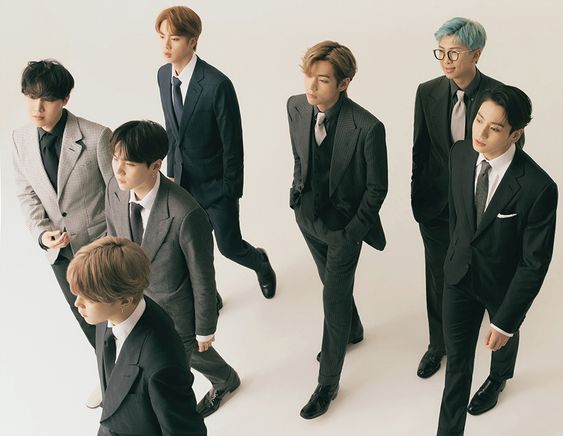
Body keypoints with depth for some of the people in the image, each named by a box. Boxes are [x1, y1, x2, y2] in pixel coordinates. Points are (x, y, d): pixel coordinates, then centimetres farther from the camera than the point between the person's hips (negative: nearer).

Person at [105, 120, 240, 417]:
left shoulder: (186, 214, -38)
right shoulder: (115, 188, -19)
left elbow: (203, 278, -22)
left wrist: (205, 329, -9)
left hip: (177, 314, -5)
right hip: (137, 304, 5)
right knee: (191, 355, 30)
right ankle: (226, 380, 61)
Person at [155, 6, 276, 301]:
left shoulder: (217, 84, -26)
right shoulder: (163, 75, -4)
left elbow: (232, 142, -18)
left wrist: (232, 191, -12)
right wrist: (172, 173, 8)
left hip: (215, 184, -5)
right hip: (183, 182, 5)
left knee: (229, 247, 9)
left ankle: (261, 264, 45)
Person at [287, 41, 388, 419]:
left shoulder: (367, 128, -28)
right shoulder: (296, 107, -12)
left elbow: (377, 186, -15)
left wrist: (353, 230, -10)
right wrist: (298, 194, 11)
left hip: (343, 226, -5)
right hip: (308, 217, 6)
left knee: (334, 298, 4)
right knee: (333, 284, 26)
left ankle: (328, 383, 23)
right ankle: (352, 331, 56)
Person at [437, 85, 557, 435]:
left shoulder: (538, 187, -33)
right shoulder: (461, 154, -17)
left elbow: (535, 263, -24)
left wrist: (505, 321, -20)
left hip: (504, 283, -2)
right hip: (460, 274, 2)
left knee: (504, 338, 30)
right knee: (457, 360, 8)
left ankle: (499, 378, 64)